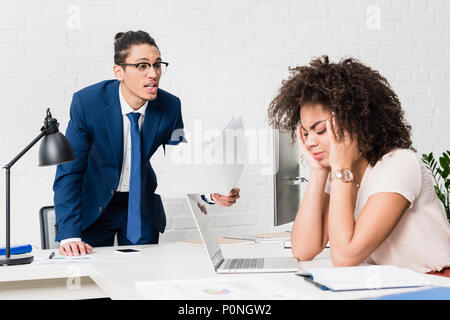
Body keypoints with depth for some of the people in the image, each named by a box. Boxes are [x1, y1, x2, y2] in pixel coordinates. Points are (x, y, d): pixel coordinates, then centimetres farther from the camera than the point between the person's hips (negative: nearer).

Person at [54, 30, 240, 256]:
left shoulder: (170, 106, -14)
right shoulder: (87, 102, -22)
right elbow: (69, 172, -20)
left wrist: (210, 192, -27)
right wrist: (70, 235, -29)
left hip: (142, 208, 3)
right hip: (94, 207, -2)